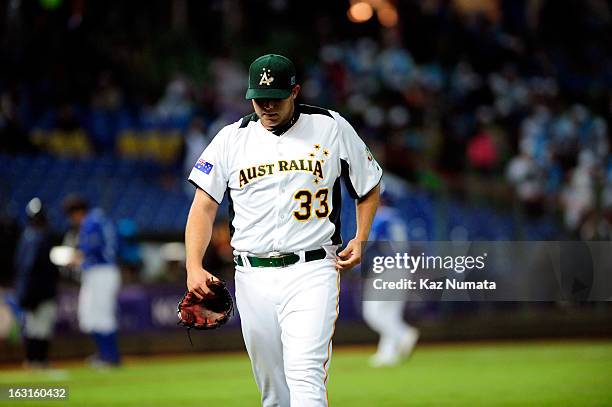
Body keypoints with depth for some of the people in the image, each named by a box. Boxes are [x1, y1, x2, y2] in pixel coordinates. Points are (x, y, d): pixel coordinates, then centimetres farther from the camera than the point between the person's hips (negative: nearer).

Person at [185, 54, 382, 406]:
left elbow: (369, 186, 16)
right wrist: (194, 266, -8)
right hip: (253, 275, 3)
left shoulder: (332, 128, 4)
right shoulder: (231, 138, 7)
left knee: (305, 376, -19)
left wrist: (360, 239, 2)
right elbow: (204, 206, 6)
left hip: (312, 272, -3)